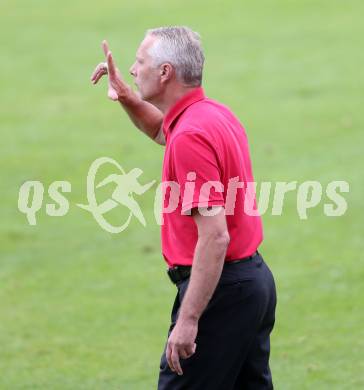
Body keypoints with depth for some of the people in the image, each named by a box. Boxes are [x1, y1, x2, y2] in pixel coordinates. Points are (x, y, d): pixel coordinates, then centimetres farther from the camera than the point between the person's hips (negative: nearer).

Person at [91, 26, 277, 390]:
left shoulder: (191, 137, -20)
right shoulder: (216, 114, 10)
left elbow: (215, 236, -26)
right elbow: (162, 131, 35)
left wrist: (188, 320, -26)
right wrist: (126, 97, 16)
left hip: (219, 288, -10)